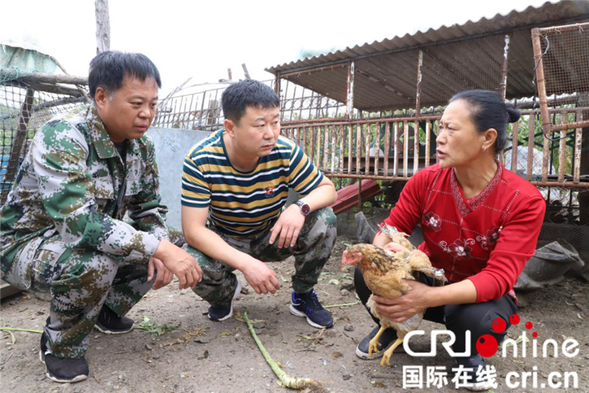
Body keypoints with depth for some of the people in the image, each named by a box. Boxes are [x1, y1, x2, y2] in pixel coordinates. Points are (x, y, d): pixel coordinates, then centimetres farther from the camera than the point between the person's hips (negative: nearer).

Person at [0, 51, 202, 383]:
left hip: (92, 239, 7)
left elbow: (150, 207, -1)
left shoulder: (141, 145, -7)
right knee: (95, 264, -35)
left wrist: (161, 248, -21)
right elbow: (79, 221, -40)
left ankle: (108, 310, 18)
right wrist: (160, 249, -43)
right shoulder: (62, 138, -29)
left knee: (165, 245, -7)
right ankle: (60, 345, -4)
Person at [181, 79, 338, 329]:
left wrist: (301, 206, -37)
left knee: (324, 220, -23)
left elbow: (327, 189, -12)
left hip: (272, 235, 2)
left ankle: (303, 294, 3)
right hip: (223, 242, -1)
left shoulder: (285, 152, -23)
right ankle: (225, 293, 7)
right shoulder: (200, 160, -27)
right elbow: (193, 229, -29)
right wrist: (247, 263, -41)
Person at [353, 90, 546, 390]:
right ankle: (392, 325, 11)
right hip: (428, 277, 2)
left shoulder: (525, 201, -24)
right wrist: (384, 253, -35)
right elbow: (389, 230, -8)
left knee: (476, 319, -37)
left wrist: (428, 297, -45)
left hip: (481, 295, -2)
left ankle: (467, 352, 4)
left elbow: (499, 276, -30)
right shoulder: (426, 180, -15)